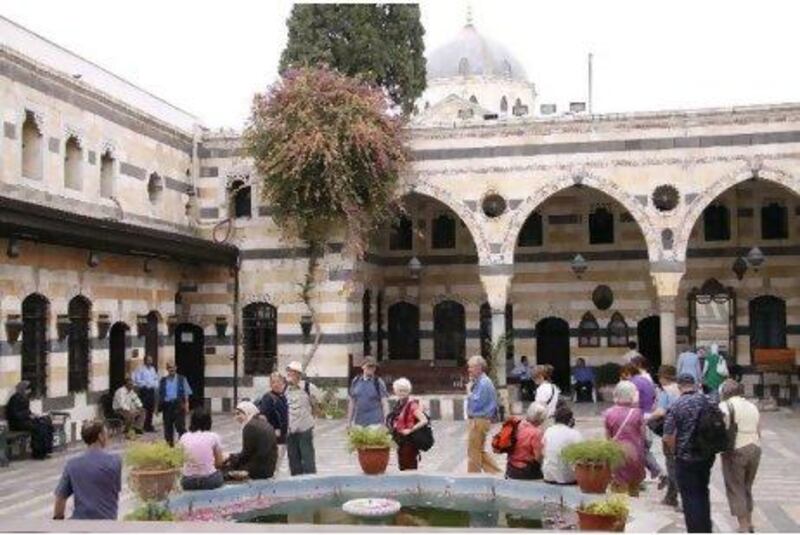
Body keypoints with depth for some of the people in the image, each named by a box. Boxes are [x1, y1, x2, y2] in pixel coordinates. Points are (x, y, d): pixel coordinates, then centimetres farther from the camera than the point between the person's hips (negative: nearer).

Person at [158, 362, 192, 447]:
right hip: (166, 405, 3)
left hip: (178, 404, -3)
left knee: (180, 425, -8)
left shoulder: (182, 379, 7)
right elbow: (159, 394, 14)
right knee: (168, 426, 6)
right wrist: (158, 407, 9)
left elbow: (186, 393, 4)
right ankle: (169, 443, 16)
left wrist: (186, 405, -6)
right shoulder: (163, 381, 13)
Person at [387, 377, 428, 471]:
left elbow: (424, 421, -23)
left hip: (409, 442, -9)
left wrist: (410, 430, -22)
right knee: (402, 468, 13)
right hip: (401, 442, 9)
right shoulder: (399, 404, 10)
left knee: (410, 469, -8)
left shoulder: (412, 405, -14)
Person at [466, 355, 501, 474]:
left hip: (479, 421, -10)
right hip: (478, 420, 10)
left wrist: (469, 391, -12)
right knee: (480, 450, 17)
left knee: (473, 451, 0)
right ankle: (495, 472, 19)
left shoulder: (483, 383, -18)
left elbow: (475, 404, -22)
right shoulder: (480, 381, 11)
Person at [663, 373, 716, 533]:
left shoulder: (676, 406, -15)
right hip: (707, 456, 5)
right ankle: (706, 529, 30)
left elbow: (668, 437, -16)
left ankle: (695, 530, 7)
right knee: (703, 493, 21)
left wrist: (675, 451, 2)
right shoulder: (707, 401, -2)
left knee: (690, 497, 5)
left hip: (686, 459, -5)